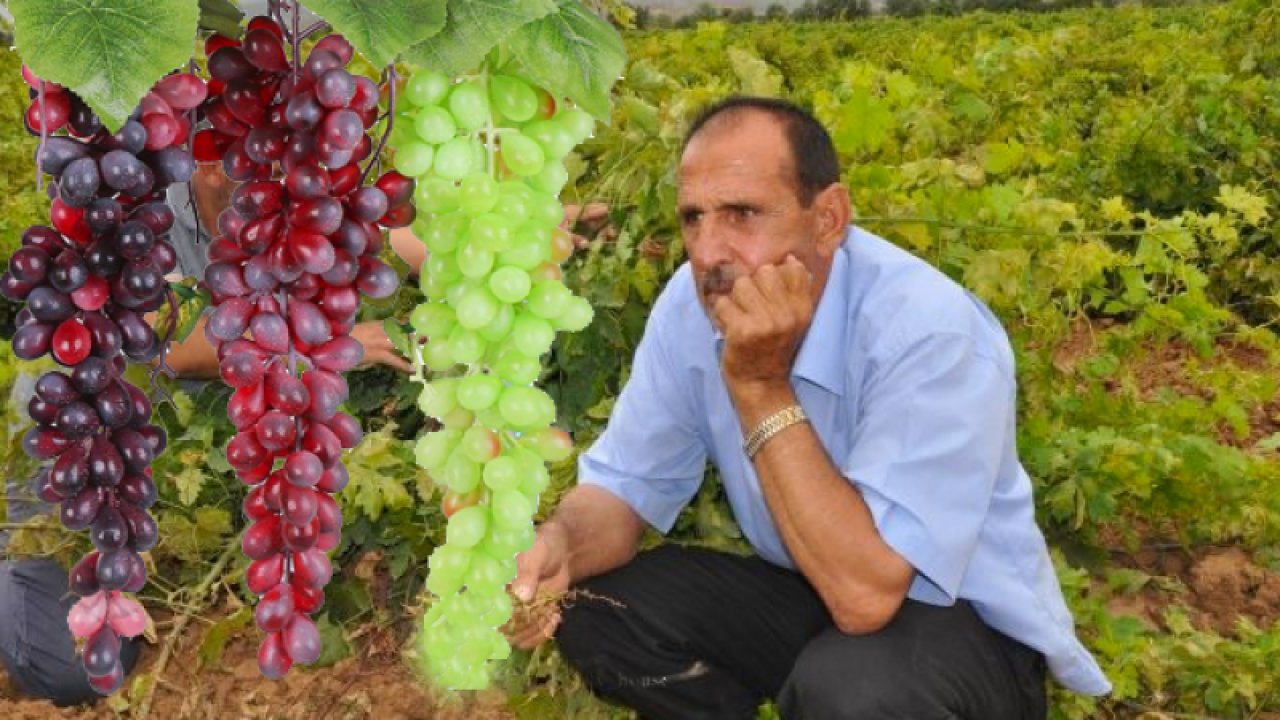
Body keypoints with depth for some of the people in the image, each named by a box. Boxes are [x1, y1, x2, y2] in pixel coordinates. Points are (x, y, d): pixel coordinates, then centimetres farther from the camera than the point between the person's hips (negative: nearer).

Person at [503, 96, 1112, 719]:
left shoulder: (931, 331, -30)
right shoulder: (691, 303, -10)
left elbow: (864, 594, -34)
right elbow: (624, 484, -3)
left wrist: (761, 383, -33)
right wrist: (556, 547, -26)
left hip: (966, 619, -5)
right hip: (807, 595, 5)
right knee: (590, 605, -13)